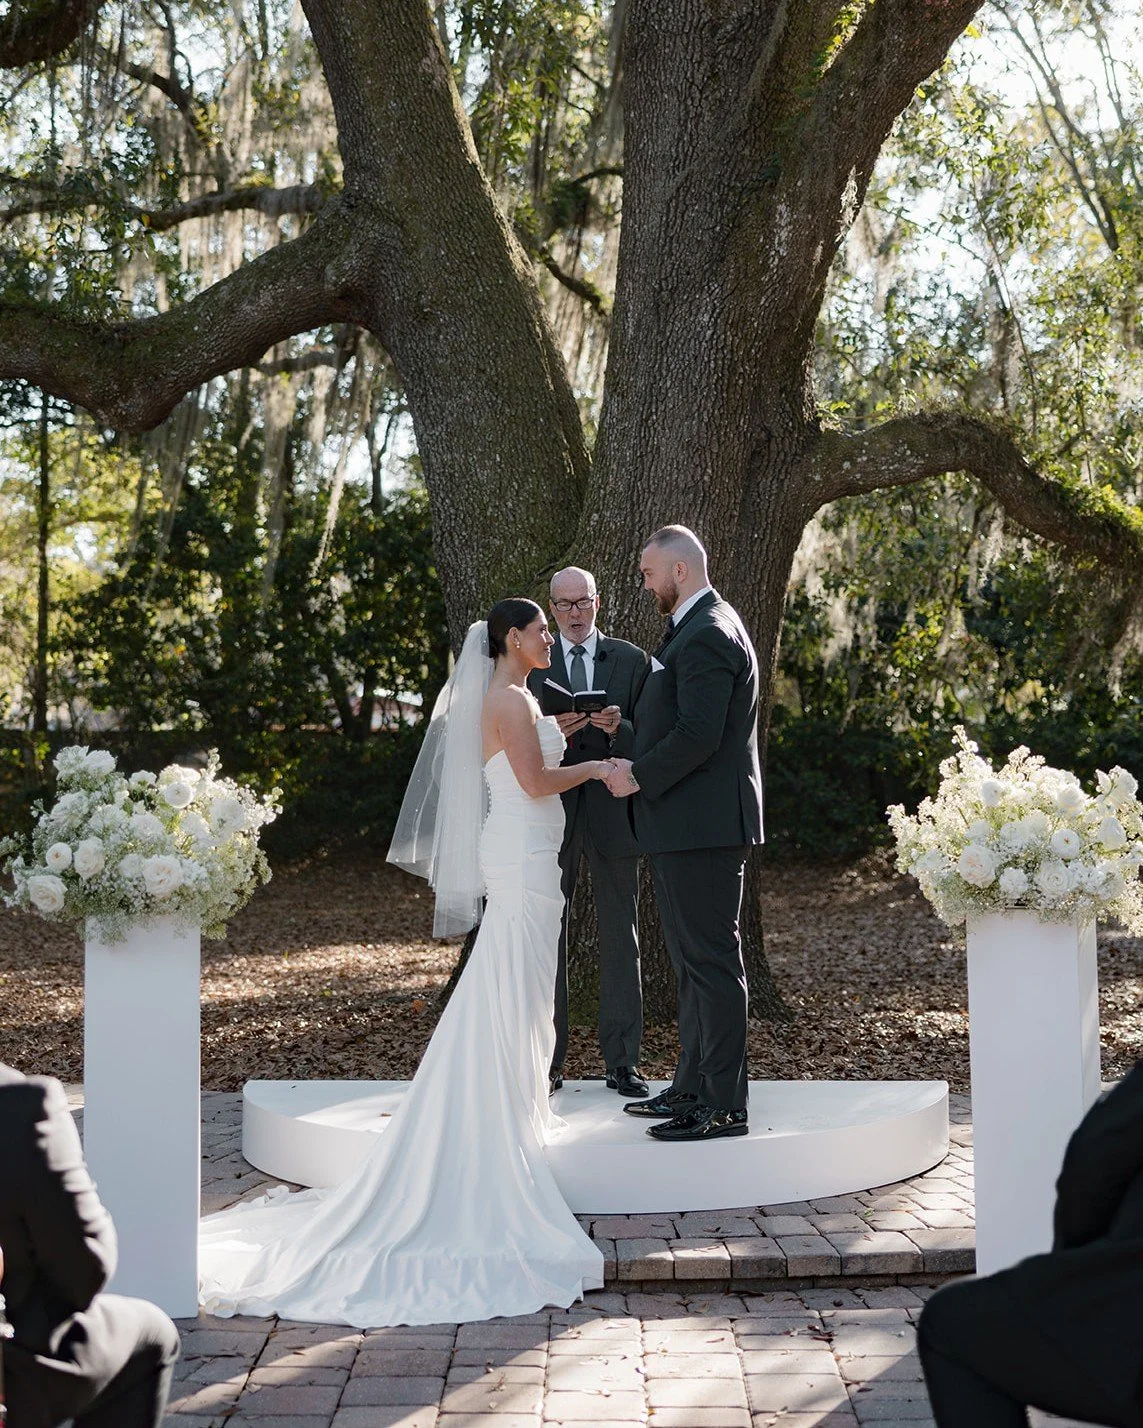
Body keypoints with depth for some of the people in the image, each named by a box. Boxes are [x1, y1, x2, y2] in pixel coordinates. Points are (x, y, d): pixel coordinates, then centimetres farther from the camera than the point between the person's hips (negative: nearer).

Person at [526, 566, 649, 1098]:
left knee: (619, 939, 4)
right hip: (550, 816, 0)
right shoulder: (532, 664, 7)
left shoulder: (631, 661, 7)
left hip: (612, 814, 0)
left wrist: (619, 729, -16)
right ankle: (546, 1061, 11)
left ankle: (622, 1061, 11)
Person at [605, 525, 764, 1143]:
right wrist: (639, 761, 10)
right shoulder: (701, 626, 18)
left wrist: (639, 777, -13)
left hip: (702, 824, -11)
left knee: (711, 962, -6)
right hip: (688, 825, 11)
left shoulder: (707, 635, -16)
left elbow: (699, 735, -24)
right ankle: (692, 1087, 26)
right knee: (693, 962, 16)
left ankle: (724, 1106, -1)